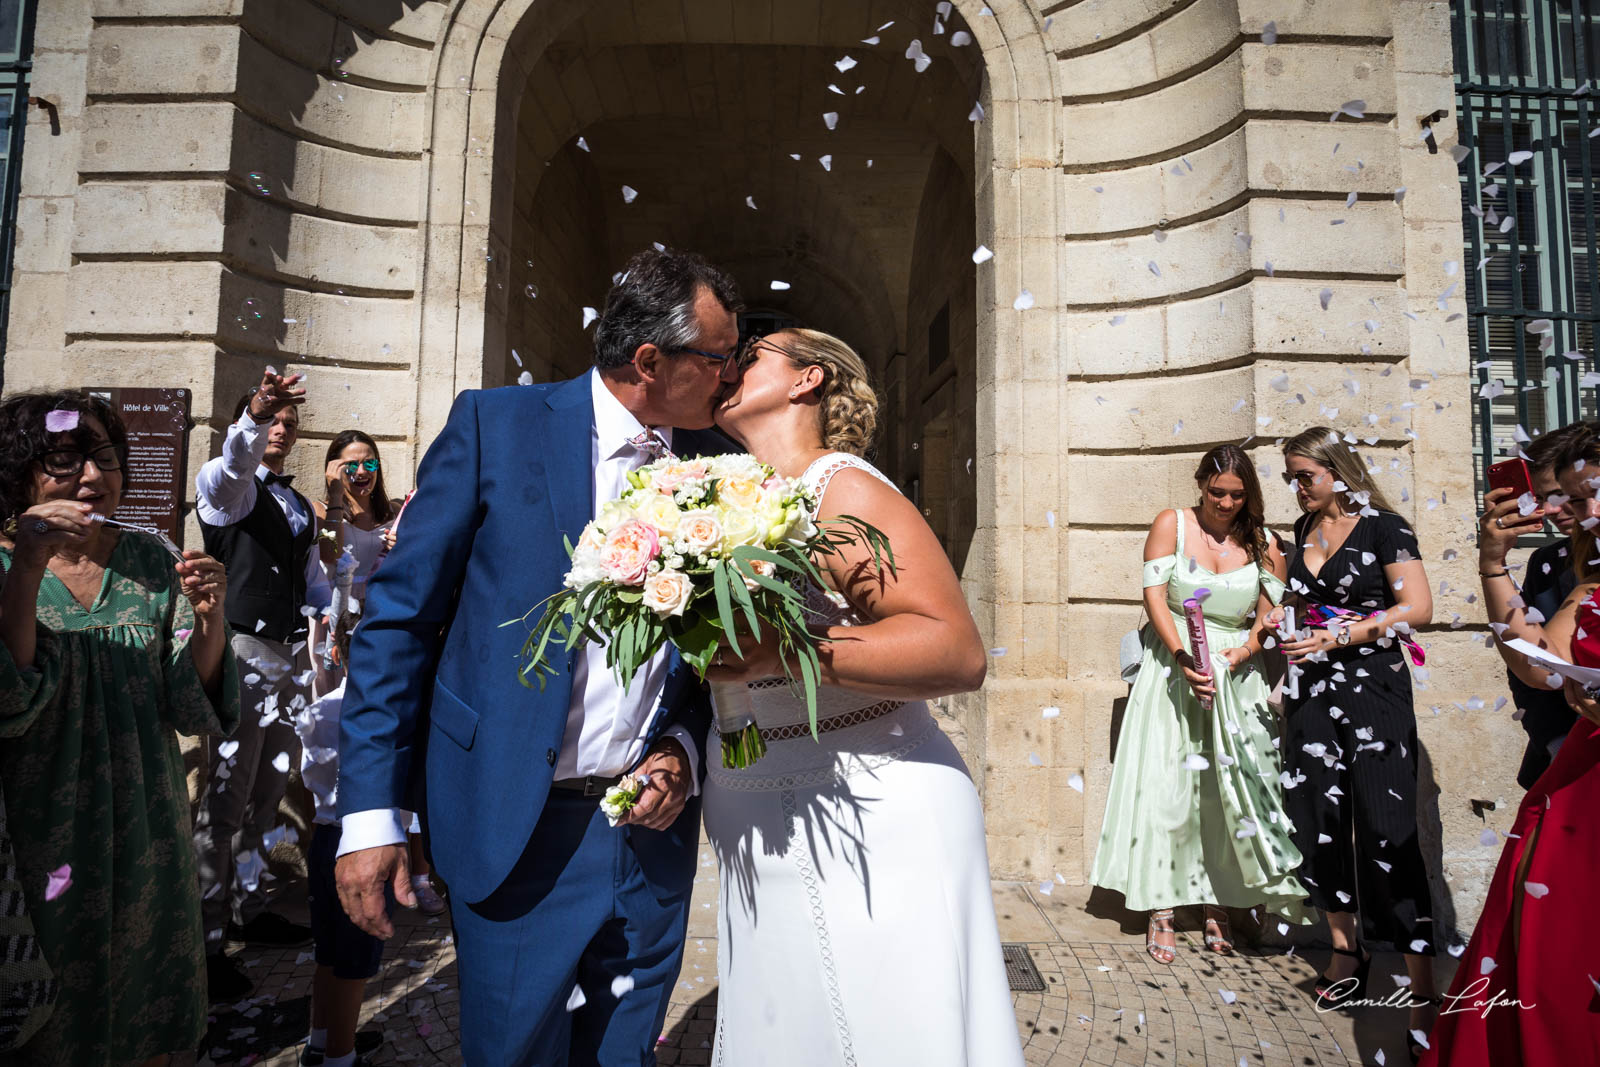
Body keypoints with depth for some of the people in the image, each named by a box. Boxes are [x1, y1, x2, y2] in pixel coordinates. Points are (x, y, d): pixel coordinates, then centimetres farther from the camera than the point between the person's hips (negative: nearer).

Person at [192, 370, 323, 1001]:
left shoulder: (300, 506, 20)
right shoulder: (229, 486, -3)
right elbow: (232, 464, -27)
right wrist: (255, 413, -47)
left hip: (291, 658, 7)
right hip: (243, 654, -7)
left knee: (266, 795, 15)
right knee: (224, 802, -3)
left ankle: (248, 910, 30)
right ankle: (206, 942, 6)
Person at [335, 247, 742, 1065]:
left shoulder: (716, 466, 2)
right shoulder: (496, 426, -7)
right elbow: (398, 619, -5)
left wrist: (685, 750, -7)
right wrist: (371, 812, -8)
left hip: (652, 827, 4)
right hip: (518, 830, -3)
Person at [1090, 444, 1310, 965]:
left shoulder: (1262, 543, 5)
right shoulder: (1172, 524, -2)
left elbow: (1272, 614, 3)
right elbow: (1154, 594, -8)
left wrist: (1243, 652, -17)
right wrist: (1182, 657, -21)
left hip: (1237, 675, 3)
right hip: (1173, 667, -2)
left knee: (1229, 790, 4)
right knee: (1168, 785, -3)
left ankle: (1218, 908, 17)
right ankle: (1161, 911, 4)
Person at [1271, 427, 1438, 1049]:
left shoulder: (1383, 528, -6)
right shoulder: (1304, 530, 13)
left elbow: (1417, 609, -13)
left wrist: (1335, 637, -16)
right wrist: (1287, 617, 7)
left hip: (1374, 686, -6)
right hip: (1315, 689, 6)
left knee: (1385, 828, -8)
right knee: (1318, 820, 6)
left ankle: (1422, 990, 1)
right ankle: (1346, 955, 22)